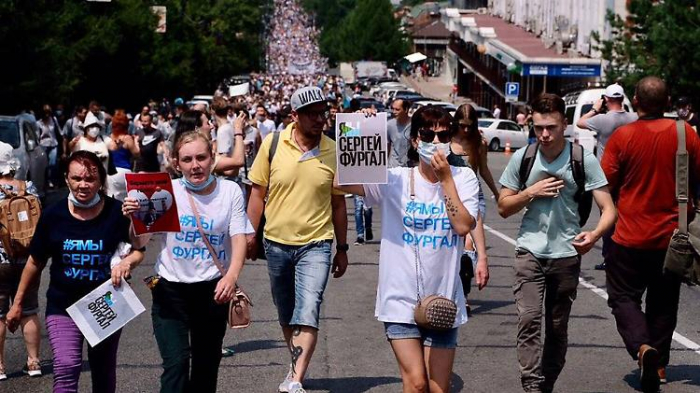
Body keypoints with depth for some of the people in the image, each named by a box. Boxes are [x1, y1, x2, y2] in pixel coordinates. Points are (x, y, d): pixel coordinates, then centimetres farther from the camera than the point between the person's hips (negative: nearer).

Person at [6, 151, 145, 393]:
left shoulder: (117, 212, -11)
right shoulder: (53, 215, -7)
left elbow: (139, 250, -1)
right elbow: (36, 262, 5)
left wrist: (127, 262, -25)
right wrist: (18, 303, 10)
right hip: (63, 306, 0)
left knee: (104, 372, 16)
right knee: (66, 367, -19)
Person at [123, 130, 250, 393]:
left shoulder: (230, 191, -1)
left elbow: (239, 238, -8)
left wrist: (232, 276, -26)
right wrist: (134, 218, -26)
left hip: (213, 288, 2)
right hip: (171, 288, -2)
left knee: (207, 364, 12)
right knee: (176, 362, -13)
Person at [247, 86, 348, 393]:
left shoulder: (333, 152, -5)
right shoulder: (273, 144, -5)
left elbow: (338, 203, 4)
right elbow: (258, 192, 3)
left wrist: (342, 248, 8)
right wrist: (250, 234, 0)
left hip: (316, 244, -2)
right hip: (277, 242, 2)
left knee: (308, 312, -17)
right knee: (286, 315, 17)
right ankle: (297, 364, 38)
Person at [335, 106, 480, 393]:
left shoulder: (463, 178, 1)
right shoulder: (395, 180, -2)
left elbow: (464, 226, -13)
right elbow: (340, 182, -9)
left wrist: (445, 178, -12)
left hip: (443, 299, 1)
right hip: (401, 299, -1)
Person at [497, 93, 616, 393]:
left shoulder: (583, 159, -5)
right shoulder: (522, 158, 2)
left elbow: (608, 209, -6)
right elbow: (504, 208, 9)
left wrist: (594, 234, -27)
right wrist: (531, 192, -10)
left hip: (566, 253, 0)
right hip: (530, 252, 0)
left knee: (557, 328, 10)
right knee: (529, 320, -16)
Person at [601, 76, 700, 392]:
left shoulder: (622, 136, -13)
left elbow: (606, 185, -8)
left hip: (630, 236, -3)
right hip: (671, 236, 3)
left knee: (624, 297, 8)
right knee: (663, 303, 16)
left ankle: (643, 348, -16)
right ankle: (659, 364, 23)